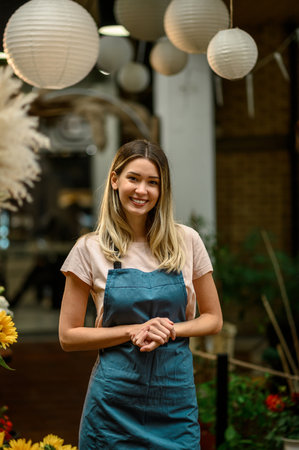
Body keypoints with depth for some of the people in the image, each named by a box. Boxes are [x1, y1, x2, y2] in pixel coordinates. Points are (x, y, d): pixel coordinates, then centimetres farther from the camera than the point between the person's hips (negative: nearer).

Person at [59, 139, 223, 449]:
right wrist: (134, 331, -14)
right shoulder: (90, 249, -3)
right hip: (114, 401, -1)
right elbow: (69, 336, -2)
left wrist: (169, 331, -12)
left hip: (176, 398, 1)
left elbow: (213, 319, 7)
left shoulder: (186, 241, 1)